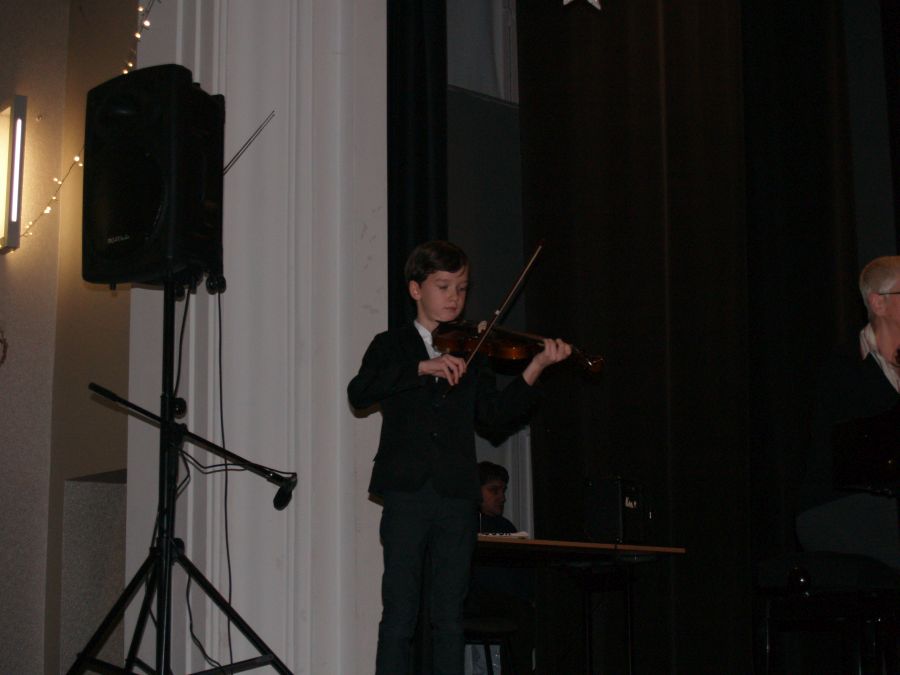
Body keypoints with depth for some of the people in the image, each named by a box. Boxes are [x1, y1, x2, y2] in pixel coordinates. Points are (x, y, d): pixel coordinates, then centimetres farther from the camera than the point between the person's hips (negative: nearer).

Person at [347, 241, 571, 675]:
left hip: (457, 497, 3)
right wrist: (423, 367, -18)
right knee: (400, 614, -2)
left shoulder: (471, 353, 17)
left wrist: (534, 370, -11)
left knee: (450, 617, 5)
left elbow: (495, 415, 2)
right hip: (406, 494, -2)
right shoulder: (391, 346, 10)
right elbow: (358, 393, -9)